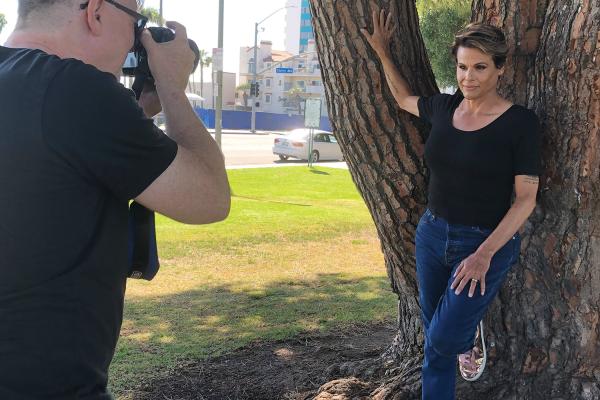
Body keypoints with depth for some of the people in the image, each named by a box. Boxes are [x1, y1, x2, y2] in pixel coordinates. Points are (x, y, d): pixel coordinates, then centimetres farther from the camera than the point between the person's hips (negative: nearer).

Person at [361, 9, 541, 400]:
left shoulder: (520, 122, -13)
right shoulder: (445, 108, 2)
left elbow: (526, 198, -14)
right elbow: (403, 97, 24)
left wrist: (485, 254, -22)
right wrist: (383, 53, 17)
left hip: (487, 243, -5)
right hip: (432, 235, 5)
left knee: (443, 339, -8)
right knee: (434, 343, 12)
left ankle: (470, 335, 25)